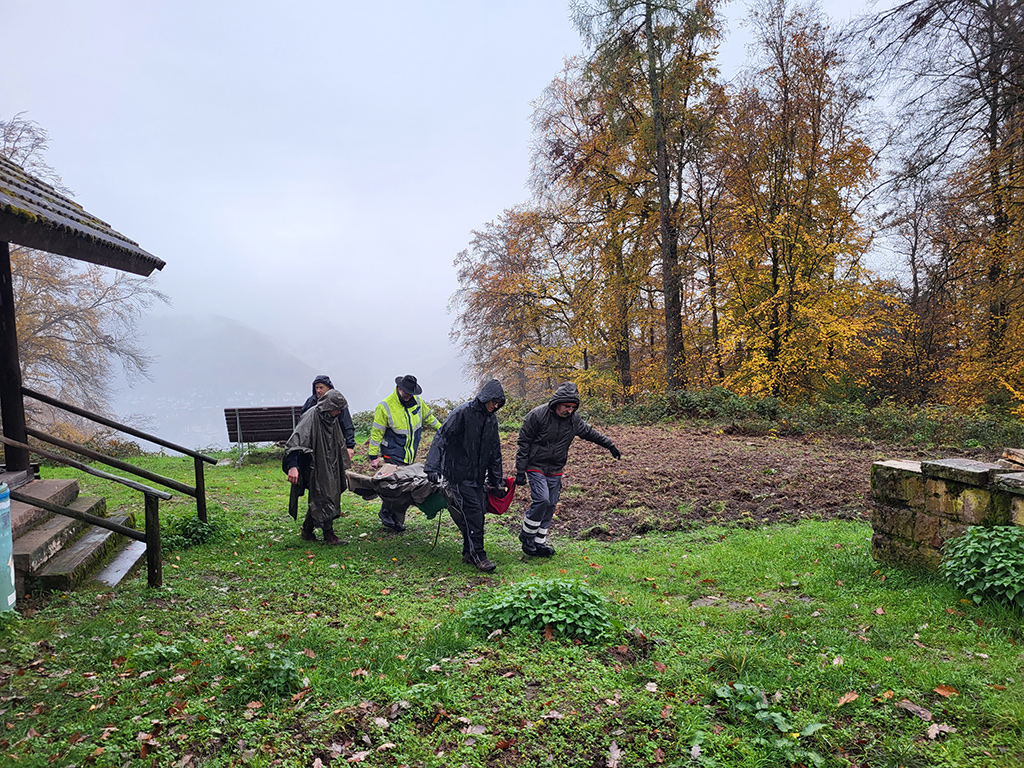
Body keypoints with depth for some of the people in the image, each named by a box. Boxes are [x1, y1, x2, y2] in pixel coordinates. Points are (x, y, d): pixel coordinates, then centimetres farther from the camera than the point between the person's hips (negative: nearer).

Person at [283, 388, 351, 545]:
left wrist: (345, 463, 30)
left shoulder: (332, 419, 6)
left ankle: (307, 530, 28)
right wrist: (293, 466, -39)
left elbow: (339, 444, 23)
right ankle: (329, 536, 4)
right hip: (315, 468, -8)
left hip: (329, 467, 8)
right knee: (322, 498, -4)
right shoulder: (311, 417, -19)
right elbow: (295, 442, -28)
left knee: (317, 500, 14)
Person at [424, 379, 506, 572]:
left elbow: (495, 451, 18)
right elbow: (442, 437, -17)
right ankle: (478, 555, -3)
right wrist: (432, 467, -24)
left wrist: (496, 480, 19)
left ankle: (469, 553, 20)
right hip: (459, 474, -7)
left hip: (478, 476, 7)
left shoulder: (491, 419, 9)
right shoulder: (462, 412, -13)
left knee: (478, 512, 7)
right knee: (473, 510, -12)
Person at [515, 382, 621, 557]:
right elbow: (524, 443, -11)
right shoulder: (537, 415, -15)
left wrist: (610, 445, 24)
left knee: (551, 505, 5)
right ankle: (526, 536, -1)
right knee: (542, 500, -19)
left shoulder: (574, 419, 0)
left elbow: (590, 432, 19)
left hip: (555, 470, 6)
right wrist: (520, 471, -12)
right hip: (536, 467, -6)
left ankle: (539, 542, 16)